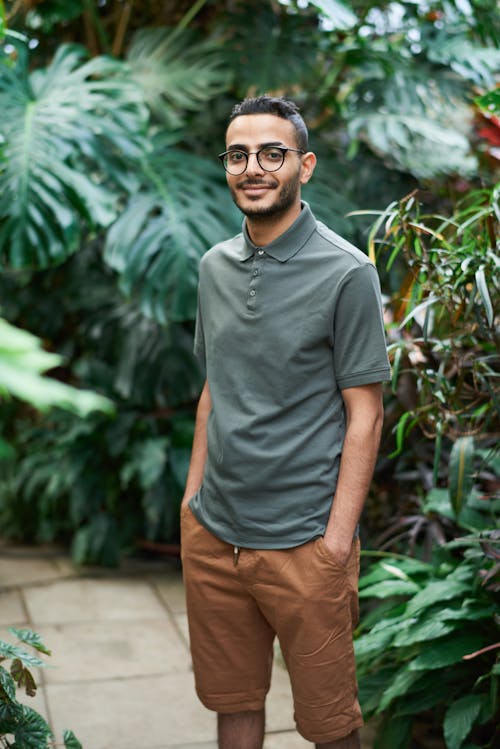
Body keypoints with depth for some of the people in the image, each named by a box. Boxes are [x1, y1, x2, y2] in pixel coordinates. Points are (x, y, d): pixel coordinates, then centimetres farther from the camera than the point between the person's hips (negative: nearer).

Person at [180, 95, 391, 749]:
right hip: (211, 533, 5)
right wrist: (193, 495, 12)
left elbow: (364, 415, -10)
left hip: (303, 542, -5)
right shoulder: (215, 266, 7)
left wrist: (338, 538, -14)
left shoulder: (346, 273, -11)